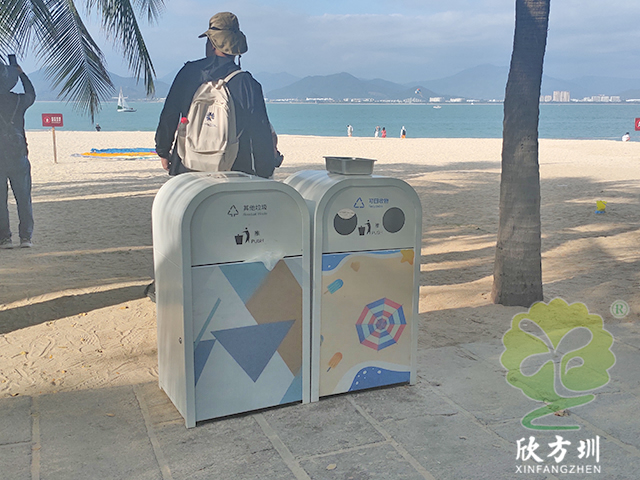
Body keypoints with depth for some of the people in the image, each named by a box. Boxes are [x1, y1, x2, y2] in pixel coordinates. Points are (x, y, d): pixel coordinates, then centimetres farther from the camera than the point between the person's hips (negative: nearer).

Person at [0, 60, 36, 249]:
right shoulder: (19, 101, -1)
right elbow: (32, 94, 21)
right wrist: (21, 73, 30)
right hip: (18, 157, 1)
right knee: (24, 198, 7)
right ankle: (26, 237, 6)